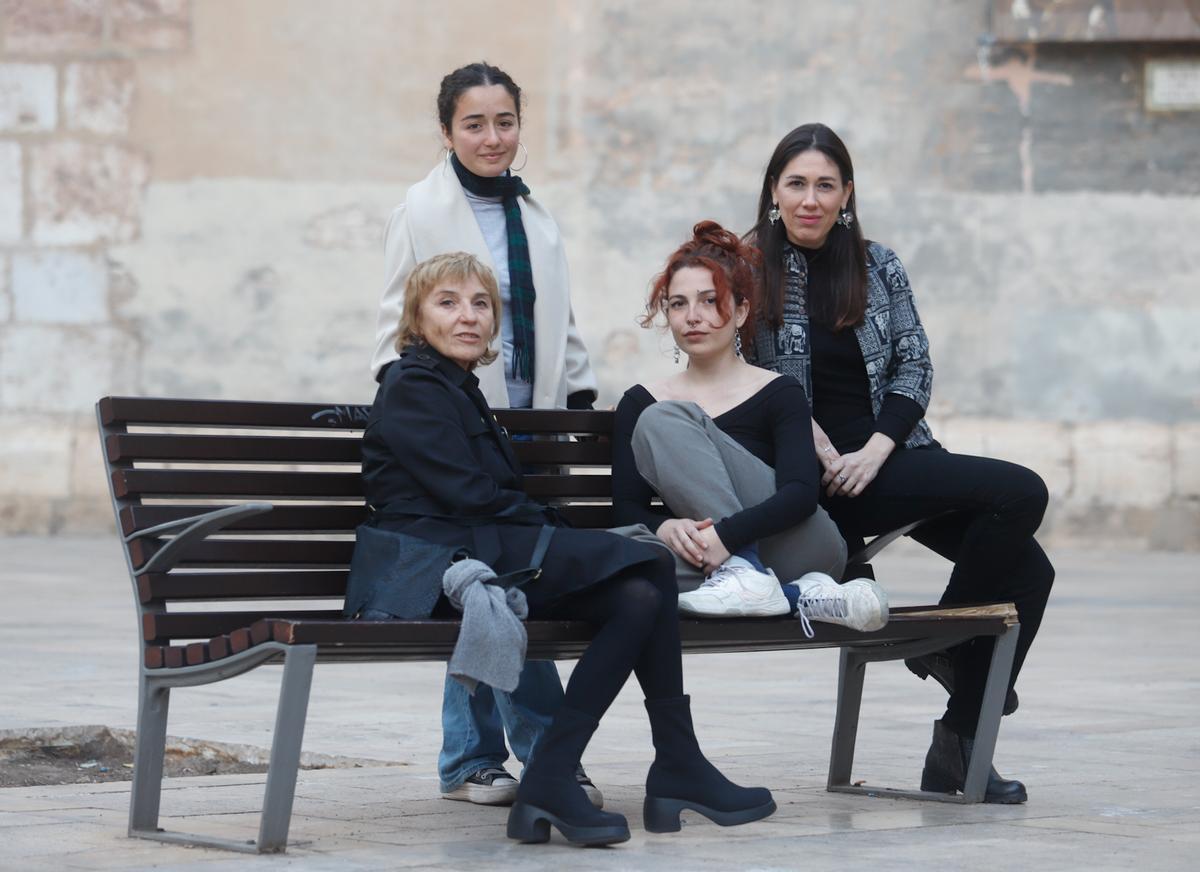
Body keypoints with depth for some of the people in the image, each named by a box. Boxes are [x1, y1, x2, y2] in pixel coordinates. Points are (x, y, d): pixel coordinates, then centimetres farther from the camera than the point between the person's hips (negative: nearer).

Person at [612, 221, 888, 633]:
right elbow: (626, 507, 5)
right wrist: (666, 528, -20)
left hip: (799, 548, -2)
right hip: (714, 560, 2)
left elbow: (801, 494, -9)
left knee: (662, 421, -16)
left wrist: (726, 535, -27)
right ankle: (795, 595, -26)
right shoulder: (639, 404, 16)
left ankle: (745, 574, -27)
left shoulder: (778, 393, 6)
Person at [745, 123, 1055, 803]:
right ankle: (942, 643, -4)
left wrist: (873, 452, -9)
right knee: (1021, 492, -23)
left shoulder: (878, 268, 12)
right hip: (814, 479, -6)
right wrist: (828, 459, -12)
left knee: (1028, 569, -12)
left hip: (891, 457, 6)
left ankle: (959, 749, -4)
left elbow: (915, 366, 7)